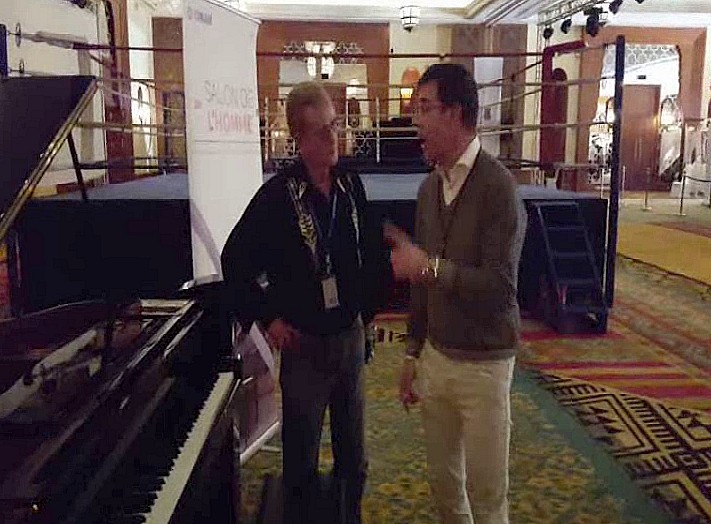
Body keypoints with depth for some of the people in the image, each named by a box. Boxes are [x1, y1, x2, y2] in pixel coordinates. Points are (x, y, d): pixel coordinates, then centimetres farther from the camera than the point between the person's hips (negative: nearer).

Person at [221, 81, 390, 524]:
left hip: (351, 337, 5)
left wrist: (369, 307, 9)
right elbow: (235, 261, -8)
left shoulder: (352, 186, -1)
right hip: (305, 343, -4)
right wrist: (267, 318, -6)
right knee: (303, 459, 10)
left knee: (353, 454, 19)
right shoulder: (278, 195, -15)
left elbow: (375, 253, 11)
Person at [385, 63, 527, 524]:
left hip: (482, 363, -6)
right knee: (443, 479, 19)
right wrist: (414, 353, 14)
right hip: (435, 356, 6)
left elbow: (500, 287, -23)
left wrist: (430, 268, -24)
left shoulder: (497, 186, -17)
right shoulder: (430, 187, 5)